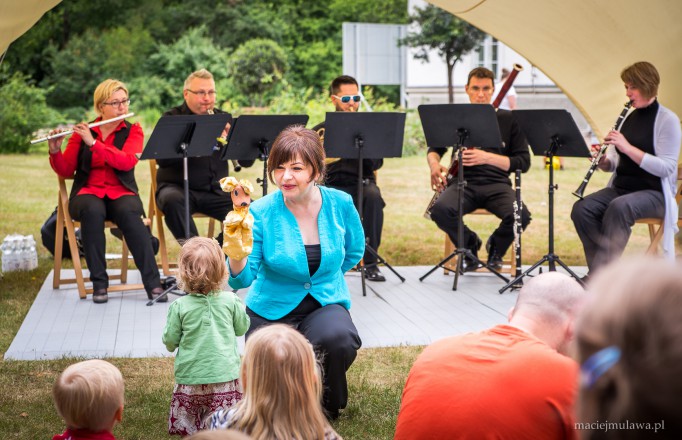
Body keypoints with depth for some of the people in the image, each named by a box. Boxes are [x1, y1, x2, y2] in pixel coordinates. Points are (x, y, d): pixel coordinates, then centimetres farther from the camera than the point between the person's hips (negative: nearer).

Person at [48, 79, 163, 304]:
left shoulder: (133, 131, 6)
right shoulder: (82, 132, 7)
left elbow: (127, 162, -14)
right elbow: (65, 171, 3)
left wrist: (93, 142, -22)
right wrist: (55, 151, -17)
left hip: (121, 193, 0)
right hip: (88, 194, 0)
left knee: (129, 212, -35)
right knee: (92, 210, -36)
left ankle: (153, 282, -33)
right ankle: (99, 283, -28)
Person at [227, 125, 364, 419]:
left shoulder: (340, 204, -8)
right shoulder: (261, 213, -15)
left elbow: (354, 251, 13)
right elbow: (242, 279, -19)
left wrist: (325, 276, 8)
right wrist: (236, 254, -38)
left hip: (325, 303, 1)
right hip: (272, 308, 0)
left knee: (340, 340, -33)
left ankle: (329, 404, -1)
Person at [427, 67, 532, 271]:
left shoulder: (508, 120, 6)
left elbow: (523, 163, 1)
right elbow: (435, 149, 23)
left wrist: (487, 157, -14)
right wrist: (434, 164, -3)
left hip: (497, 184, -1)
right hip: (464, 183, 1)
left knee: (521, 216, -32)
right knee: (440, 210, -34)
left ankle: (496, 248, 5)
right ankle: (470, 243, 1)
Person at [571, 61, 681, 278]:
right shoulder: (628, 118, 13)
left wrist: (628, 148, -23)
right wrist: (603, 161, -7)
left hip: (654, 193, -6)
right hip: (621, 187, 6)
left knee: (619, 207, -37)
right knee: (581, 209, -22)